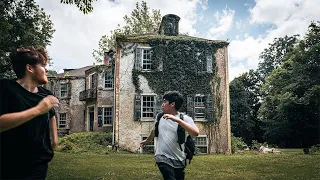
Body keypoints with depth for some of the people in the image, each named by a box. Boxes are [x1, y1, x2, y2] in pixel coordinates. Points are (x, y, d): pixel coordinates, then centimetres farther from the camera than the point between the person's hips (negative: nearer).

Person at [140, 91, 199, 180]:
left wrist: (177, 120, -32)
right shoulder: (159, 117, 4)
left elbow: (196, 133, -25)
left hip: (179, 161, 0)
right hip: (163, 159, 1)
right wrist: (146, 141, 40)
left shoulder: (185, 118, -8)